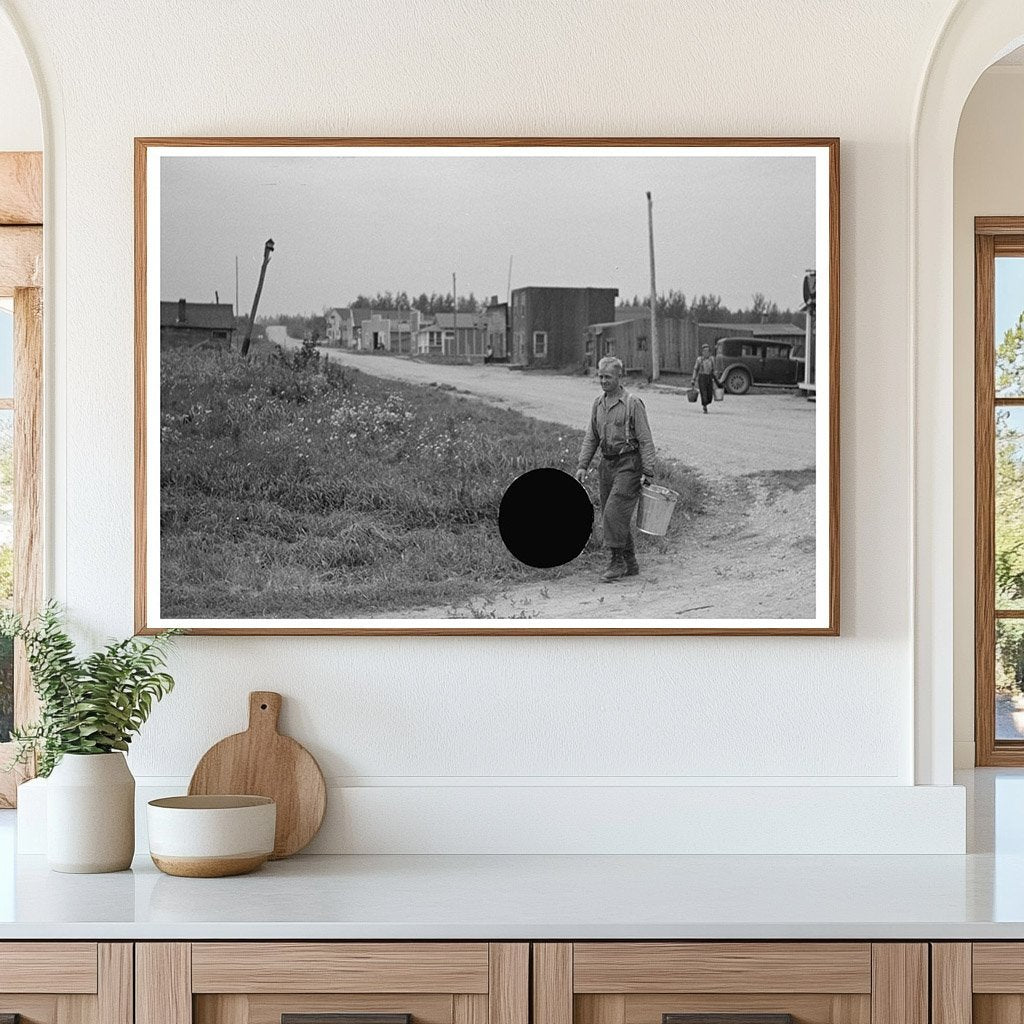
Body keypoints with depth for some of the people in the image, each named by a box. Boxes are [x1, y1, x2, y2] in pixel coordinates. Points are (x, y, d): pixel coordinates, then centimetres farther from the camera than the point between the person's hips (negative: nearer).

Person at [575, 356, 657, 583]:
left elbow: (645, 440, -10)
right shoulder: (598, 403, 10)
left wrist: (647, 472, -15)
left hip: (629, 464, -7)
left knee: (614, 513, -15)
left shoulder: (632, 404, -10)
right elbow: (591, 437, 15)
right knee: (612, 516, 9)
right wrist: (583, 465, 5)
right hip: (607, 464, 7)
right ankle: (630, 564, 20)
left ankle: (617, 562, -7)